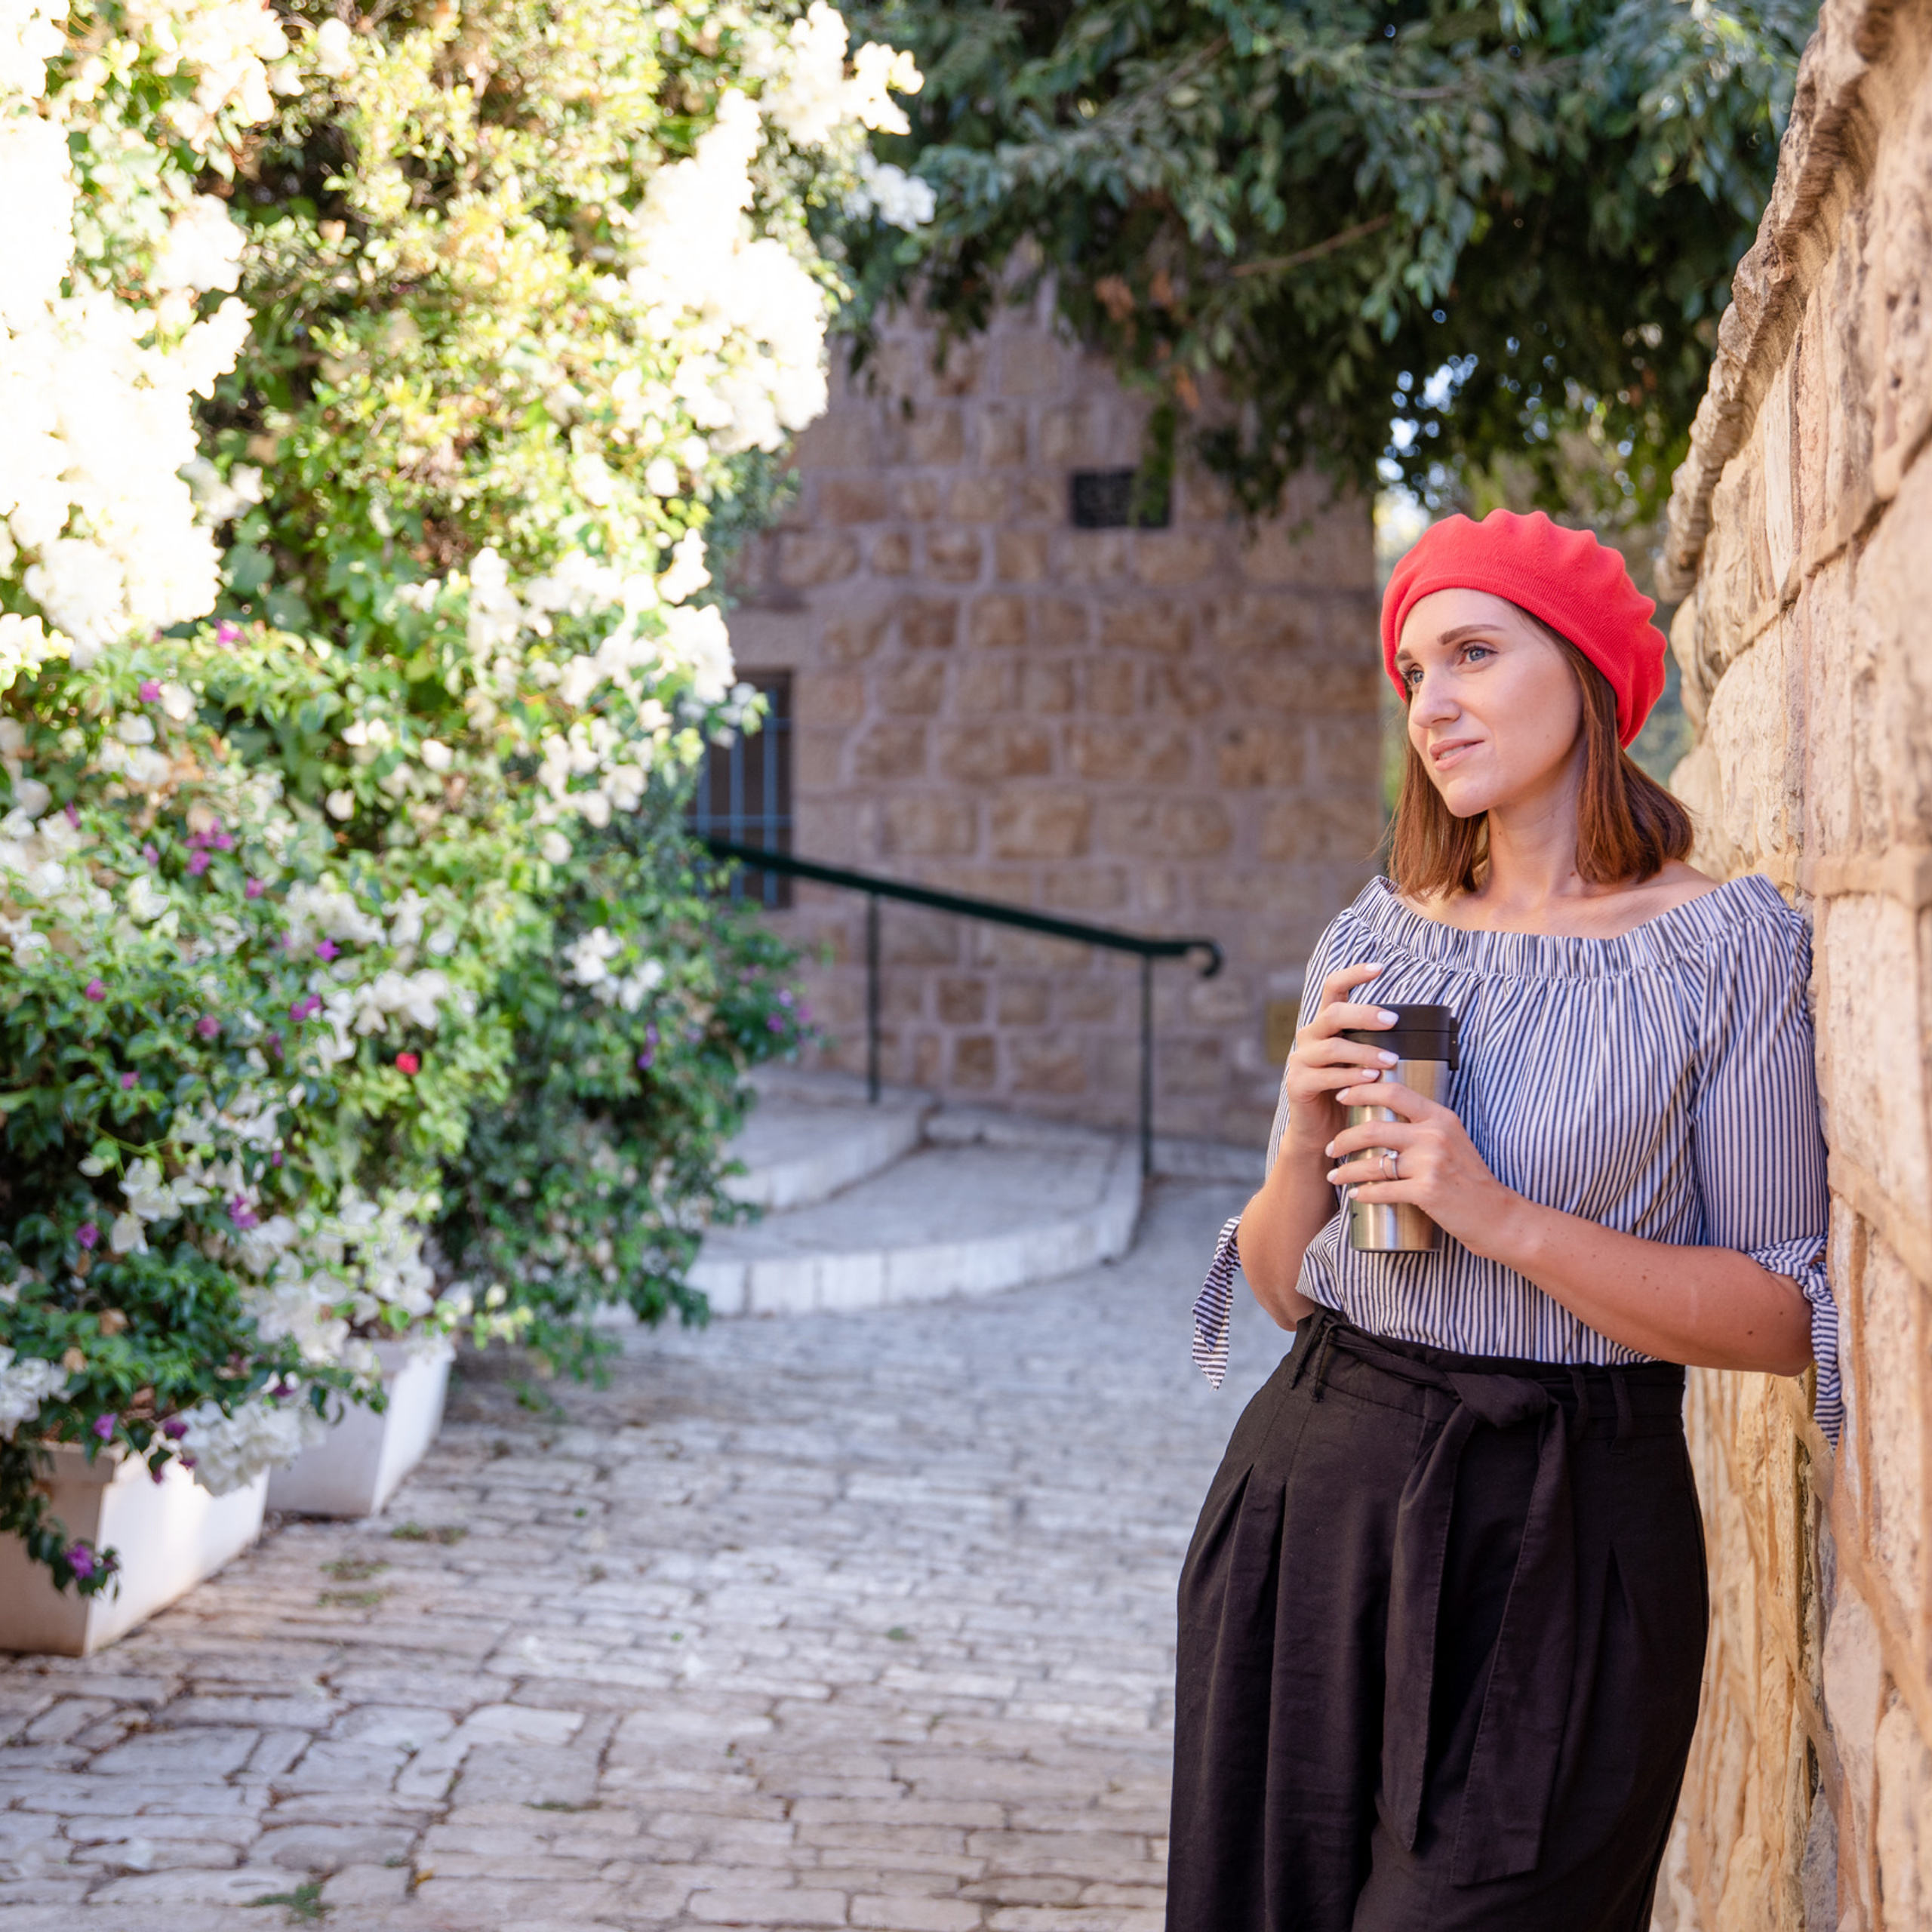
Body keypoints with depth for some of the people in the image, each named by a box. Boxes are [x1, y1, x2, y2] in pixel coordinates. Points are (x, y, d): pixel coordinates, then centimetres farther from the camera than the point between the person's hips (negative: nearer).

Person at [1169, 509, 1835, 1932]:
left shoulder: (1724, 946, -7)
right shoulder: (1376, 940, 6)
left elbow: (1784, 1321, -10)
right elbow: (1287, 1284, 10)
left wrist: (1500, 1219, -20)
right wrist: (1305, 1142, -10)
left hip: (1559, 1540, -4)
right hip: (1316, 1490, 5)